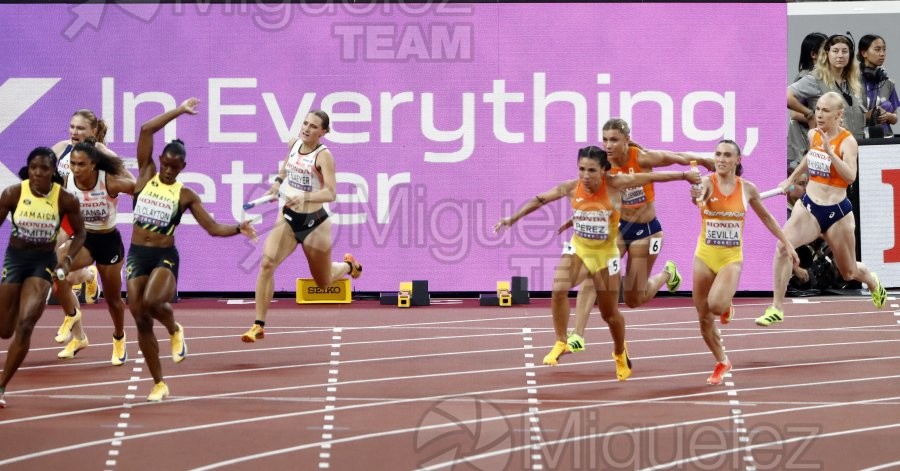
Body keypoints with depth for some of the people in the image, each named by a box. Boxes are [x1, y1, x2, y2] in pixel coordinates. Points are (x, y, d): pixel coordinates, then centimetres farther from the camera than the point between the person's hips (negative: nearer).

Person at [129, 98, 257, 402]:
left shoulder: (185, 195, 3)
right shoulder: (146, 175, 5)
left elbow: (213, 227, 3)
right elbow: (146, 130, -2)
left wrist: (238, 229, -14)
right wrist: (180, 111, 1)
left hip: (165, 257, -2)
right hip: (137, 255, 2)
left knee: (152, 302, -31)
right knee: (141, 320, -1)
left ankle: (174, 330, 5)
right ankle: (159, 384, 11)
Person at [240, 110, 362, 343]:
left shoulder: (323, 156, -20)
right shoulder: (293, 143, -3)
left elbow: (330, 193, -31)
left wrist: (304, 197, -45)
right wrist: (278, 182, 9)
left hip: (314, 222, -4)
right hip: (288, 218, 4)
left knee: (323, 282, 15)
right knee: (267, 263, -21)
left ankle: (348, 265, 52)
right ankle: (258, 326, -18)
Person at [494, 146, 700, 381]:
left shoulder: (615, 184, -19)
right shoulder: (571, 188, -13)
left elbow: (652, 176, -12)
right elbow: (540, 199, -1)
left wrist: (684, 175, -9)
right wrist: (513, 218, 0)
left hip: (605, 254, -1)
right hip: (578, 249, 2)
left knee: (610, 313, 10)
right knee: (559, 289, -26)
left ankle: (620, 353, 39)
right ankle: (560, 343, -9)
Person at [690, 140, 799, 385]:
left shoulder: (747, 189, -2)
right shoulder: (708, 182, -9)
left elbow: (766, 217, 14)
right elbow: (700, 194, -34)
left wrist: (786, 243, 14)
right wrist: (698, 195, -58)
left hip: (732, 257, 0)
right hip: (705, 255, 0)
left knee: (716, 305, -26)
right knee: (704, 318, 4)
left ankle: (726, 307, 12)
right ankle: (721, 363, 27)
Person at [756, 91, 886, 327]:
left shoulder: (847, 141, -15)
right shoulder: (813, 134, 2)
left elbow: (850, 177, -29)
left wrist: (829, 151, -36)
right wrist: (792, 179, 34)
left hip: (836, 212, -4)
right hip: (809, 206, 4)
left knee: (849, 272, 15)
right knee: (783, 246, -25)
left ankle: (874, 283, 53)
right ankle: (777, 308, -20)